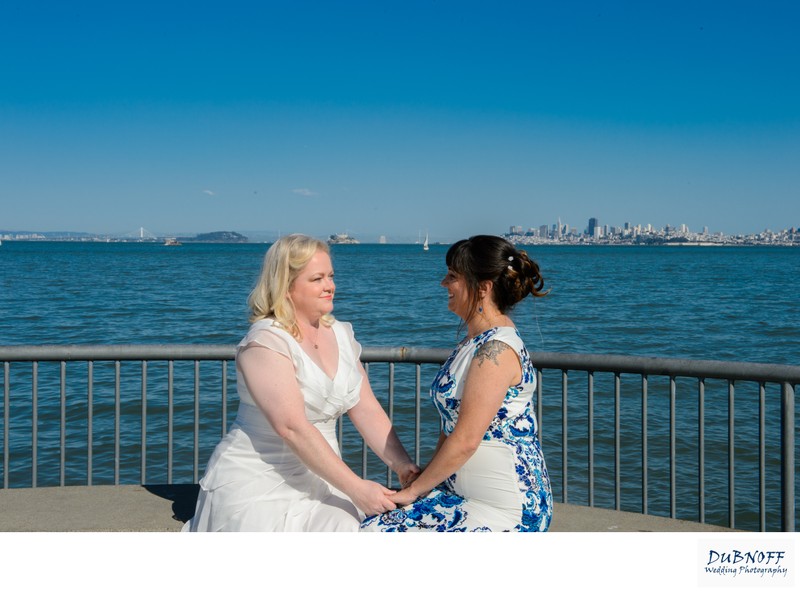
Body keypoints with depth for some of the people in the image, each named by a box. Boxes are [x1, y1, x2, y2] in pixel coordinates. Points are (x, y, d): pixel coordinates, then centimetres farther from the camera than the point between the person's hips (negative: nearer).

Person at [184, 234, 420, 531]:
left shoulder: (341, 334, 7)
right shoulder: (265, 343, -16)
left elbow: (367, 410, 4)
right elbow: (292, 428, -25)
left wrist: (402, 464, -12)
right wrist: (355, 487, -28)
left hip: (318, 480, 6)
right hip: (256, 485, -5)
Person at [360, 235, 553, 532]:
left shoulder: (497, 350, -19)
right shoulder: (475, 341, 13)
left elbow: (466, 440, -21)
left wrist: (414, 490, -12)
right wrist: (423, 482, 8)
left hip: (504, 509, -9)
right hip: (462, 493, 9)